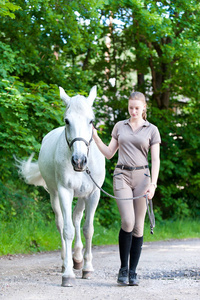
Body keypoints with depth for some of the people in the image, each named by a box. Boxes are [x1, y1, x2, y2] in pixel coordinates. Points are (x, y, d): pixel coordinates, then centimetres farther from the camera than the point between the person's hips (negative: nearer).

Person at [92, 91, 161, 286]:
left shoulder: (152, 130, 6)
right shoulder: (120, 126, 11)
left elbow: (155, 160, 0)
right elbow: (109, 153, 14)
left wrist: (153, 184, -11)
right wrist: (95, 137, 2)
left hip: (141, 176, 0)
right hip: (122, 176, 0)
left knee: (138, 226, 1)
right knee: (127, 221, -17)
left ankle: (133, 273, 9)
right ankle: (123, 268, -3)